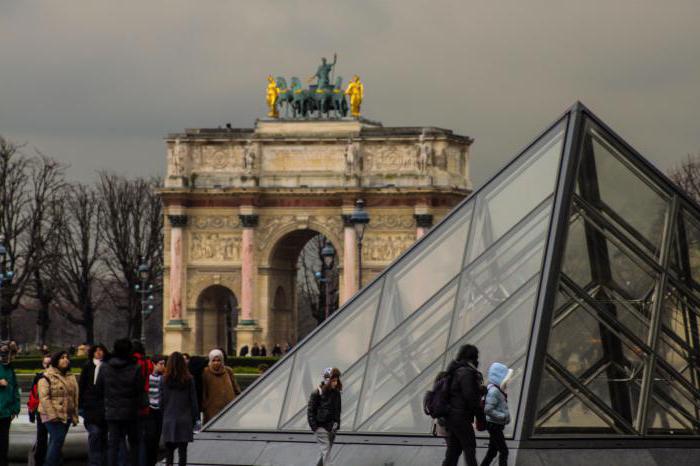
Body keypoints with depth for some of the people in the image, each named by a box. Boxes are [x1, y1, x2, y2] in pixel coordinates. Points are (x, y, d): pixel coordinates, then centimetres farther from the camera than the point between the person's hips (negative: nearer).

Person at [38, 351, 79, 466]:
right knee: (58, 439, -18)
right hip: (53, 416, -7)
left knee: (55, 442, 8)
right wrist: (52, 414, -20)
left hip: (67, 416, 7)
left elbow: (75, 398, 19)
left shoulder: (71, 377, 16)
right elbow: (44, 397, -13)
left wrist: (75, 416, 14)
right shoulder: (47, 377, -5)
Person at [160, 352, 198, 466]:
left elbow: (161, 400, -1)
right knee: (182, 449, 3)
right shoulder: (189, 380, -4)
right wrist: (194, 418, 8)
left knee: (169, 449, 6)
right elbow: (193, 401, -1)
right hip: (185, 420, 0)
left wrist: (163, 416, 11)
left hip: (169, 419, 0)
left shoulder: (164, 380, -4)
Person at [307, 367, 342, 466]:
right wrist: (315, 427, -12)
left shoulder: (336, 393, 7)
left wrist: (336, 423, 5)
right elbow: (310, 411, -7)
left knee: (326, 452, 12)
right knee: (326, 451, -13)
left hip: (331, 427, 6)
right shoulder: (317, 394, -10)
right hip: (320, 427, -6)